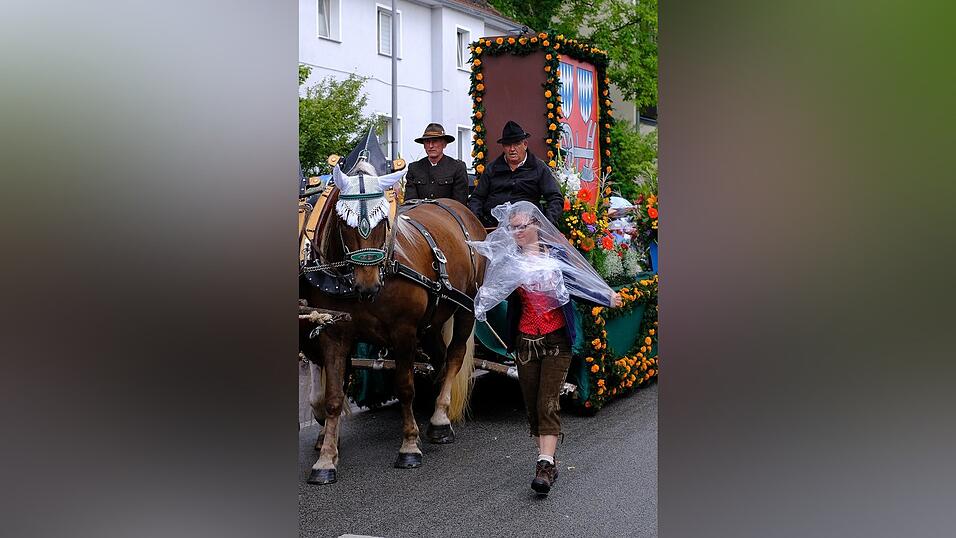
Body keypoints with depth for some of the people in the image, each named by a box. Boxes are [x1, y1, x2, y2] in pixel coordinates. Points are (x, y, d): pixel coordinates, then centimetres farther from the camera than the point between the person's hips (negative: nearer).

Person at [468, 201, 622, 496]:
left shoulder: (556, 254, -1)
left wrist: (607, 299, 3)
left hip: (557, 339, -2)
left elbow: (577, 287, 8)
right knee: (533, 406, 8)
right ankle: (548, 461, 21)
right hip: (526, 341, 2)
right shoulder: (508, 261, 0)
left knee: (548, 404, -10)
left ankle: (544, 466, -15)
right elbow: (493, 295, -7)